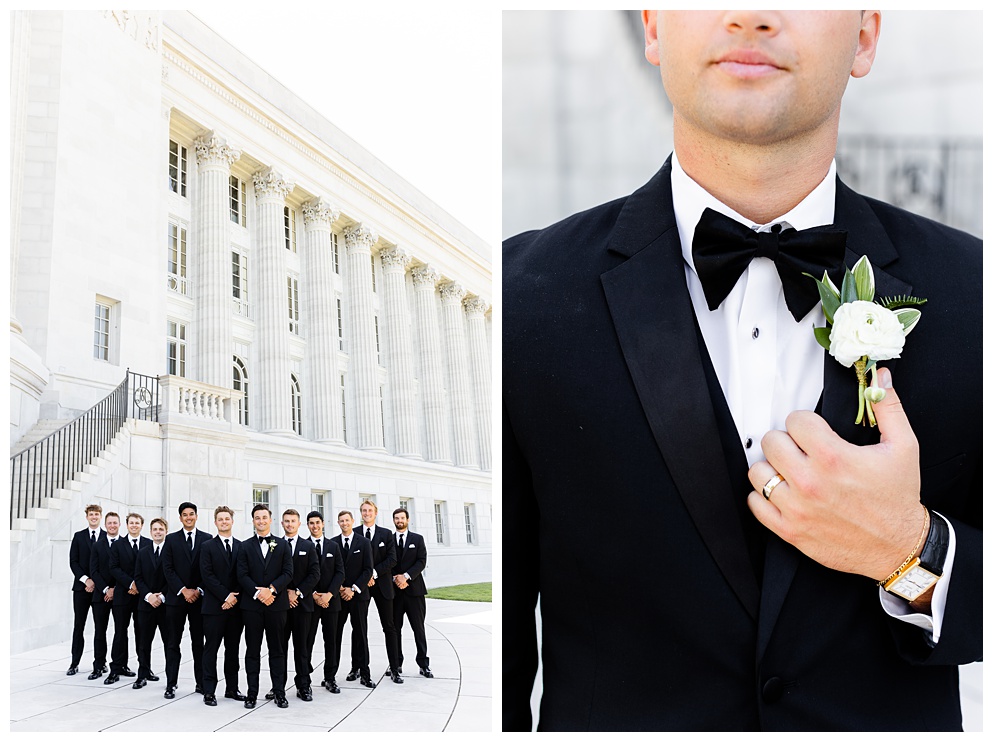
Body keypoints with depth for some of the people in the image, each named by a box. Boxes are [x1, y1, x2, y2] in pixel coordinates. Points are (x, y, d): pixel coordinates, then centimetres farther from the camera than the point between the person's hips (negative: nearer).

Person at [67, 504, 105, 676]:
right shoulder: (78, 536, 8)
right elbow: (73, 562, 2)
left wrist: (98, 583, -8)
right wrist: (86, 580, -10)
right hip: (81, 586, 1)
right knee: (78, 626, 1)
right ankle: (74, 663, 5)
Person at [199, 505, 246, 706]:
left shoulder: (241, 547, 10)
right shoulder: (208, 547, 2)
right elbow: (207, 576, -7)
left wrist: (234, 597, -7)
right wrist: (225, 596, -13)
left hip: (235, 606, 3)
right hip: (214, 606, -3)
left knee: (233, 648, 9)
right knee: (211, 649, -1)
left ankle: (232, 688, 16)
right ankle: (209, 691, 2)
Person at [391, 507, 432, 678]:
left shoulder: (417, 539, 8)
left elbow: (422, 561, -2)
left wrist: (406, 576, -14)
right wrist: (395, 579, -11)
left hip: (414, 589, -1)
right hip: (394, 590, 1)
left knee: (419, 628, -1)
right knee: (395, 629, 4)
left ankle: (423, 664, 2)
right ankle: (397, 664, 10)